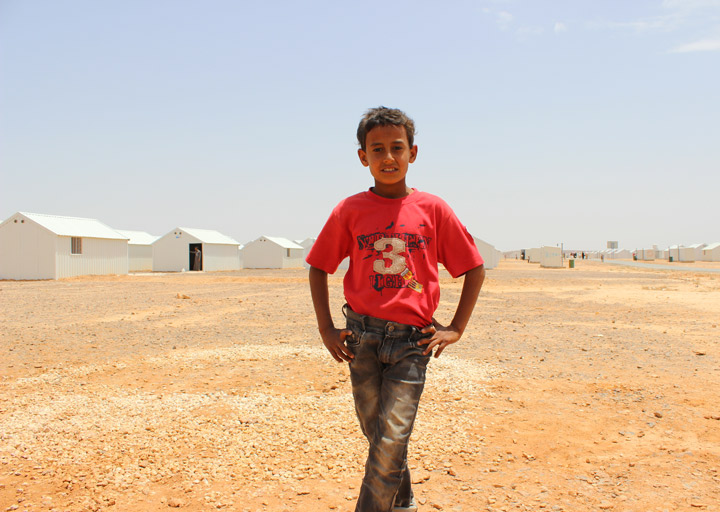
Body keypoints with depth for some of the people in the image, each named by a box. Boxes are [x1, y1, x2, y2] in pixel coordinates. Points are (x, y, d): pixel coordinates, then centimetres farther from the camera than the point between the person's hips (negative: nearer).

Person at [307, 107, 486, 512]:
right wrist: (326, 328, 4)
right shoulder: (350, 211, 1)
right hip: (363, 335, 2)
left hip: (412, 338, -2)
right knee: (377, 433, 15)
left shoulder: (433, 209, 0)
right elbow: (319, 267, 11)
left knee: (391, 440, -6)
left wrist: (456, 328, 2)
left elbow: (475, 269, 7)